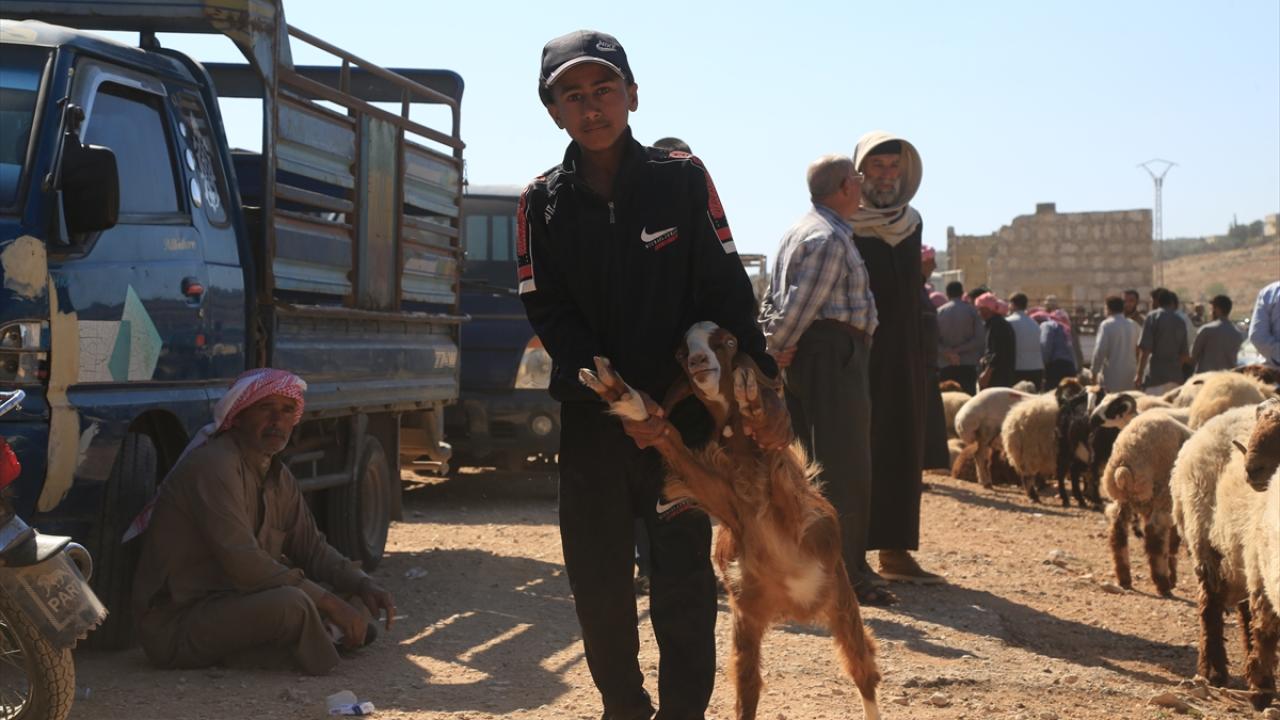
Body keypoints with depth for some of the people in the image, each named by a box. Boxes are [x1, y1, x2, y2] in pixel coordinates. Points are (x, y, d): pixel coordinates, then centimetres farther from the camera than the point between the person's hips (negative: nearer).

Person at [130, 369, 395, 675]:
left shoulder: (279, 477, 11)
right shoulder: (213, 466, -20)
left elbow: (311, 547, 16)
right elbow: (245, 566, -27)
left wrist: (364, 586, -3)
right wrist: (330, 604, -23)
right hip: (174, 624, -10)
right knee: (291, 603, -33)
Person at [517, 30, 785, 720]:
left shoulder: (681, 178, -1)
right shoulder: (543, 201, 1)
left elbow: (725, 288, -2)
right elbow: (550, 316, -3)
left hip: (681, 410, -2)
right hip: (592, 417, 2)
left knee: (683, 579, -2)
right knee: (597, 579, 8)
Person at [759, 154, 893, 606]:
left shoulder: (800, 232, 19)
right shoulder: (831, 238, -15)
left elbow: (774, 297, 17)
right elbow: (801, 303, -20)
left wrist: (771, 344, 9)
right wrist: (778, 349, -10)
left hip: (807, 357, 11)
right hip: (833, 352, -11)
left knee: (822, 466, 15)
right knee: (846, 470, -7)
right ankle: (846, 576, -5)